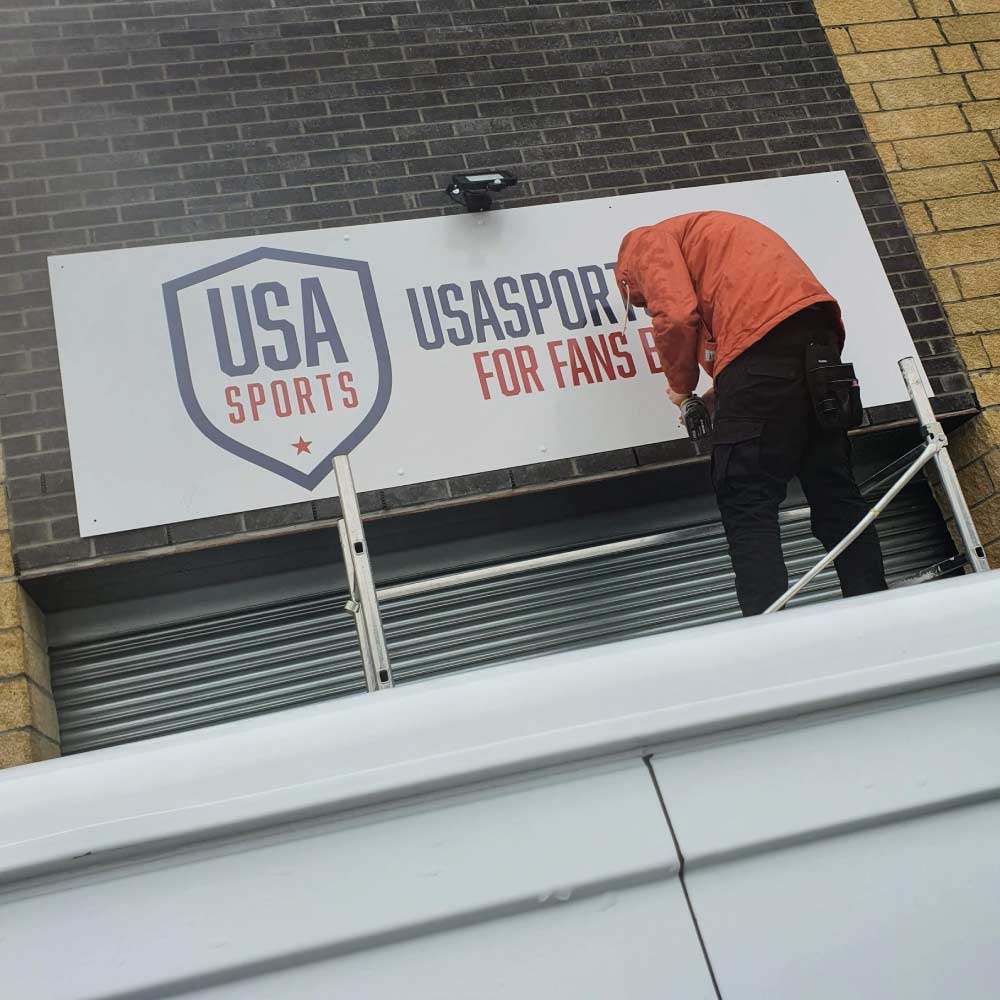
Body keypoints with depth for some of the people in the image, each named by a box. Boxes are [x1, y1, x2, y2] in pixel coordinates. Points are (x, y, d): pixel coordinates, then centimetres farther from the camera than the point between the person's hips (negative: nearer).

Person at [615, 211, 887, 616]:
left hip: (762, 333, -8)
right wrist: (719, 395, 22)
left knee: (744, 500, -7)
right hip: (819, 328, 8)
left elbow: (677, 315, -6)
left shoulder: (648, 241, 13)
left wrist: (681, 386, 9)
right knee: (832, 490, 12)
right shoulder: (705, 230, 38)